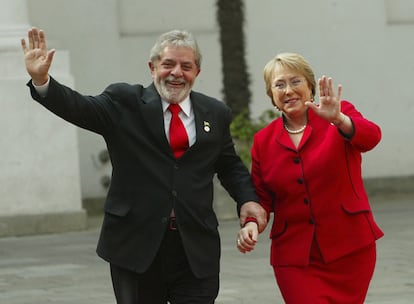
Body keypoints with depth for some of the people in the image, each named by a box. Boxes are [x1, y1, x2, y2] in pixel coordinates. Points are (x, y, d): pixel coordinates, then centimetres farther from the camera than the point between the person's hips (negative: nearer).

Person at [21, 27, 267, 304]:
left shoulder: (215, 114, 9)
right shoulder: (124, 102, 0)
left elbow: (230, 165, 18)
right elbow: (79, 108, -13)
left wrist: (248, 199, 0)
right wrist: (41, 81, -31)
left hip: (197, 249, 1)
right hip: (135, 245, -1)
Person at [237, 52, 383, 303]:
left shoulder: (340, 116, -2)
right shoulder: (263, 140, 5)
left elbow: (370, 137, -22)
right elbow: (262, 197, 11)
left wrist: (338, 120, -41)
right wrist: (252, 224, -10)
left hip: (349, 250, -1)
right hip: (294, 258, 1)